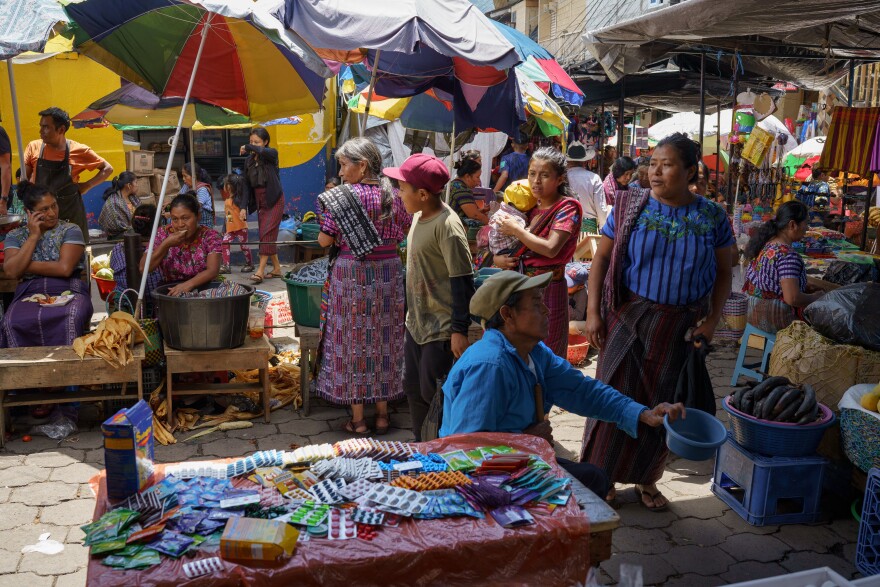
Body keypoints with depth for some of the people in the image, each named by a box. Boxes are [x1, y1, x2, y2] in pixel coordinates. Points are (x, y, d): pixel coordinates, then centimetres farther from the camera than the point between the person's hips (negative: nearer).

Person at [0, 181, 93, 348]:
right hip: (29, 294, 2)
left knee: (70, 318, -38)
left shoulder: (70, 230, 7)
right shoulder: (15, 236, 16)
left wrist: (26, 265, 1)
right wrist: (33, 236, 0)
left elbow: (65, 268, -7)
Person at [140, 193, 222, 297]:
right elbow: (143, 269, -6)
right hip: (169, 292, 0)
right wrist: (166, 245, -18)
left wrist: (188, 284, -34)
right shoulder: (163, 234, 0)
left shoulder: (210, 236, -5)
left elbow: (213, 270, -17)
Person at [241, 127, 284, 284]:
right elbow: (247, 184, 6)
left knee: (267, 233, -12)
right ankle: (276, 268, 17)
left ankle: (261, 270, -15)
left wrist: (247, 148, -19)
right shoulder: (249, 160, 5)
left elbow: (262, 151, -36)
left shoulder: (272, 154, -10)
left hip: (274, 200, -6)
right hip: (260, 201, 6)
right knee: (266, 235, 7)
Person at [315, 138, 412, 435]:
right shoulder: (393, 194, 0)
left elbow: (324, 240, -10)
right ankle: (382, 413, 22)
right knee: (384, 339, 13)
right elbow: (408, 233, 10)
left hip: (352, 274, -4)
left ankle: (358, 419, 14)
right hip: (388, 272, 4)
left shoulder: (341, 197, -12)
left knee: (353, 341, 7)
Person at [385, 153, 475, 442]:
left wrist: (460, 330, -20)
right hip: (417, 321, 9)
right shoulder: (419, 216, 7)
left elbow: (462, 280, -20)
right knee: (414, 389, 18)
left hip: (441, 328, -9)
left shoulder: (447, 225, -20)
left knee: (434, 395, 0)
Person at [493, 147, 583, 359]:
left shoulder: (567, 207, -7)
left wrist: (515, 229, -12)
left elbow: (551, 248, -22)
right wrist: (498, 258, -3)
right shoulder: (532, 207, 10)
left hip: (547, 289, -6)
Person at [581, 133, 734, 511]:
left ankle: (646, 479, 28)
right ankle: (602, 473, 19)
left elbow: (723, 272, 7)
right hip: (628, 318, -1)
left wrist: (712, 321, -3)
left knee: (662, 402, 11)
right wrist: (593, 312, -9)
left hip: (680, 326, 2)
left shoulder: (712, 217, 2)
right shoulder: (631, 207, -2)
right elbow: (602, 258, -2)